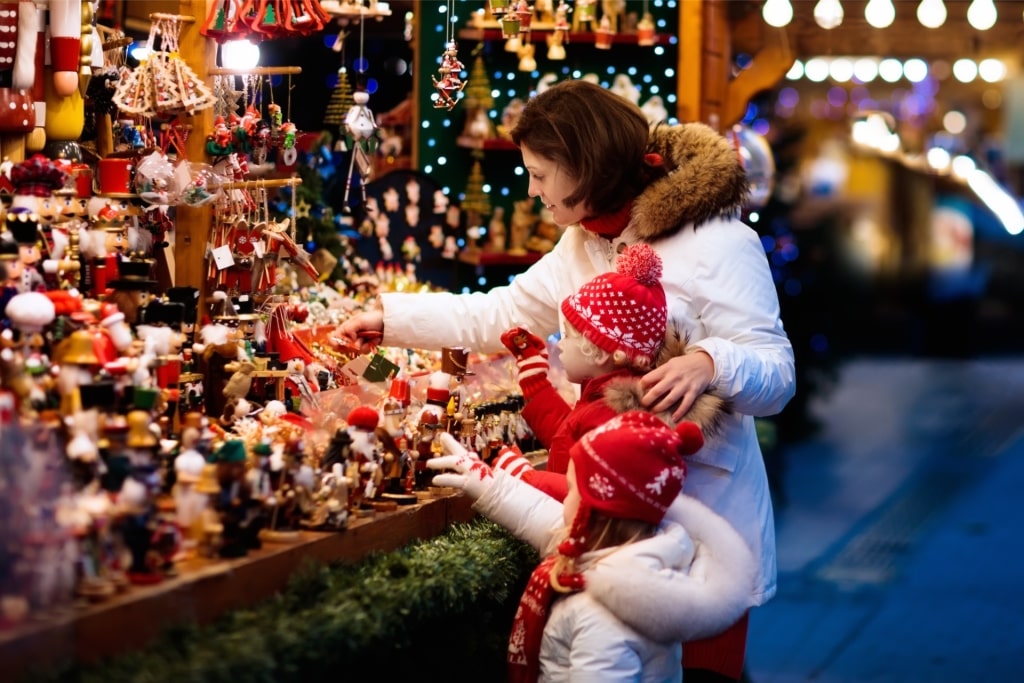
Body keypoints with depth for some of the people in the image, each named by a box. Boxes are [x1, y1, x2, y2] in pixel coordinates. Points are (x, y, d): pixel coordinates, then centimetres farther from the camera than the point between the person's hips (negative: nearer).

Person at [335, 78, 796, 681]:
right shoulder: (580, 247, 12)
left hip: (700, 502, -7)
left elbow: (777, 376, -18)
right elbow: (494, 315, 22)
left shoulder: (717, 246, -15)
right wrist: (389, 316, 21)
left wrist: (709, 363, -38)